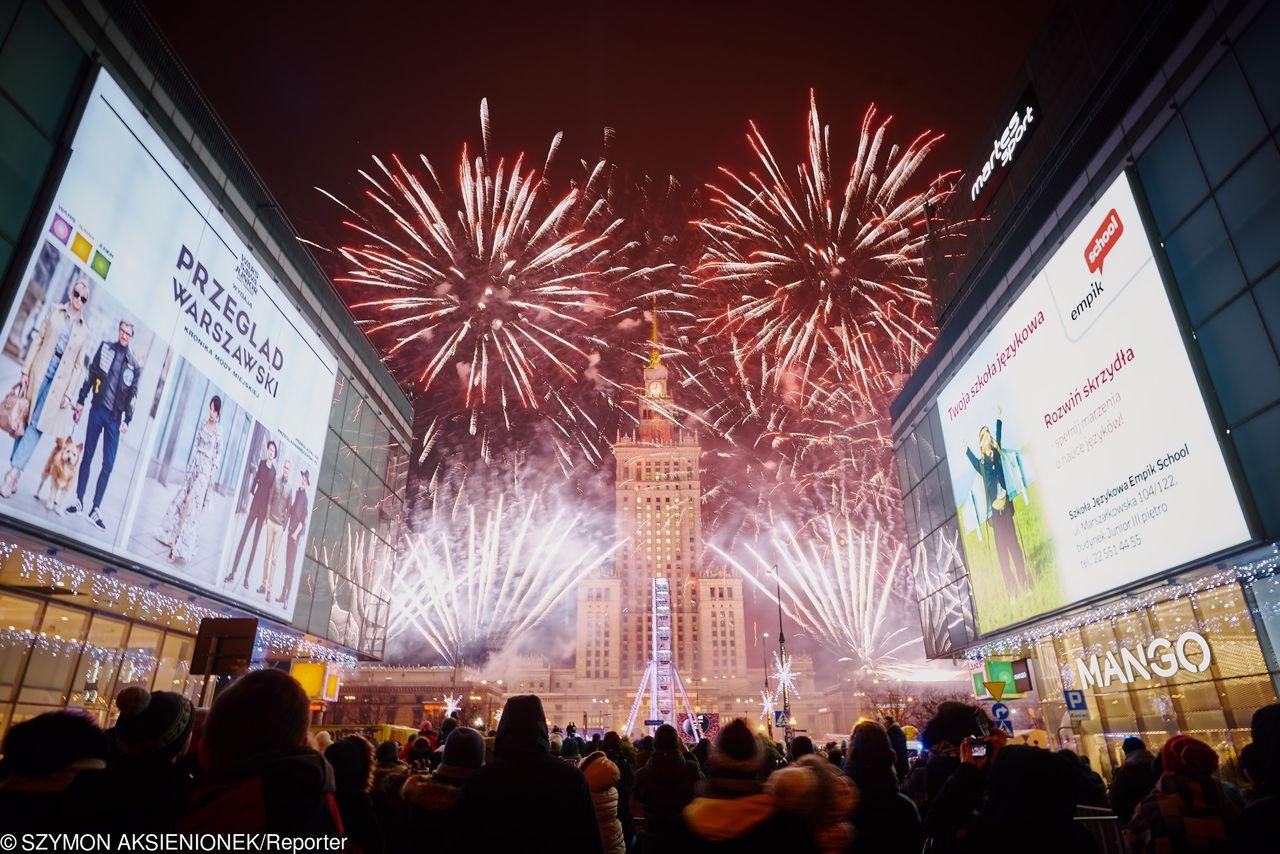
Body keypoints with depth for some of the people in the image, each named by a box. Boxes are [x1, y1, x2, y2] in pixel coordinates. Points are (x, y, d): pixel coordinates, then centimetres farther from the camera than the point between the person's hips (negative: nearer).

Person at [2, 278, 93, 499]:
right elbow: (38, 340, 4)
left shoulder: (84, 331, 4)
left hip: (58, 381, -1)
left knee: (36, 426, -8)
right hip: (39, 372, 2)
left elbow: (78, 366, 3)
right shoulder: (55, 311, 7)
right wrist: (25, 371, -3)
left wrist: (68, 394, -3)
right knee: (24, 421, 4)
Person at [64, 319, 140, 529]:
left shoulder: (134, 364, 4)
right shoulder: (105, 347, 6)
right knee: (87, 456, 6)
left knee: (108, 464, -1)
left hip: (115, 417, -1)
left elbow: (132, 395, 3)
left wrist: (127, 420, -4)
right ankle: (79, 500, 15)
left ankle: (96, 509, 4)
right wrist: (80, 401, 1)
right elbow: (91, 374, 6)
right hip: (97, 410, 1)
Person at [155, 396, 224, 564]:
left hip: (206, 467, -6)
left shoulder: (219, 430, -7)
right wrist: (190, 462, 11)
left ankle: (180, 546, -6)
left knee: (191, 501, -8)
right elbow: (196, 443, 14)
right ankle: (172, 535, 21)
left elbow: (219, 452, -5)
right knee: (182, 498, 9)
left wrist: (213, 470, -12)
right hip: (195, 463, 6)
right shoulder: (203, 422, 9)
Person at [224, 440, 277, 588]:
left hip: (264, 509, 0)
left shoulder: (274, 471, 3)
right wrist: (248, 505, -2)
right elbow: (253, 483, 4)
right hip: (254, 505, 0)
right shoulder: (260, 462, 4)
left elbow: (271, 494, 5)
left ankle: (246, 577, 6)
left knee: (255, 542, 3)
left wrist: (268, 514, 2)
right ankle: (233, 573, 3)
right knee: (243, 536, -2)